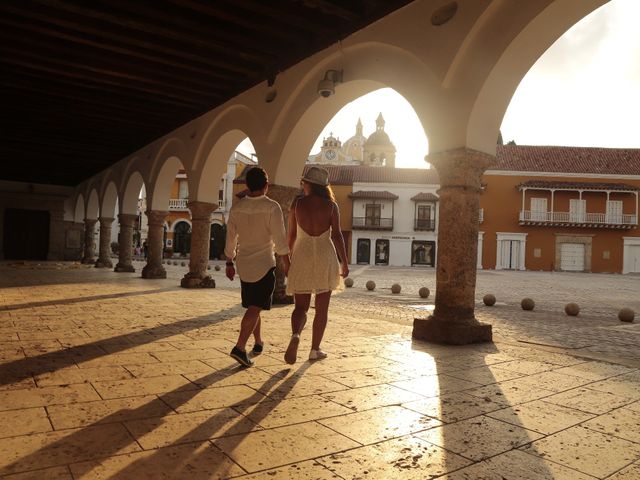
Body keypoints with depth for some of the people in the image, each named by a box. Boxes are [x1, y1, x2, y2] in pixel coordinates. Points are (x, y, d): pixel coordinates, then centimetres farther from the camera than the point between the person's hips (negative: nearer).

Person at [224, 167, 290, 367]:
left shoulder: (236, 207, 0)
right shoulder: (271, 207, -13)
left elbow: (230, 238, 6)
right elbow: (280, 240, -13)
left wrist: (229, 263, 16)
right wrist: (287, 264, -3)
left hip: (244, 264, 5)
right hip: (264, 264, -5)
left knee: (253, 306, 18)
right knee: (255, 308, -4)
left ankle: (258, 343, 31)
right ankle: (240, 347, -14)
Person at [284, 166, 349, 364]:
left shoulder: (297, 203, 0)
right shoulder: (331, 205, -1)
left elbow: (291, 235, 4)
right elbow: (337, 235, -7)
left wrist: (288, 258, 18)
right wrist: (345, 262, -3)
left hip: (302, 257, 1)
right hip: (325, 256, 0)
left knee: (301, 306, 7)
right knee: (321, 308, 12)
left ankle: (295, 335, -21)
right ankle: (315, 349, 17)